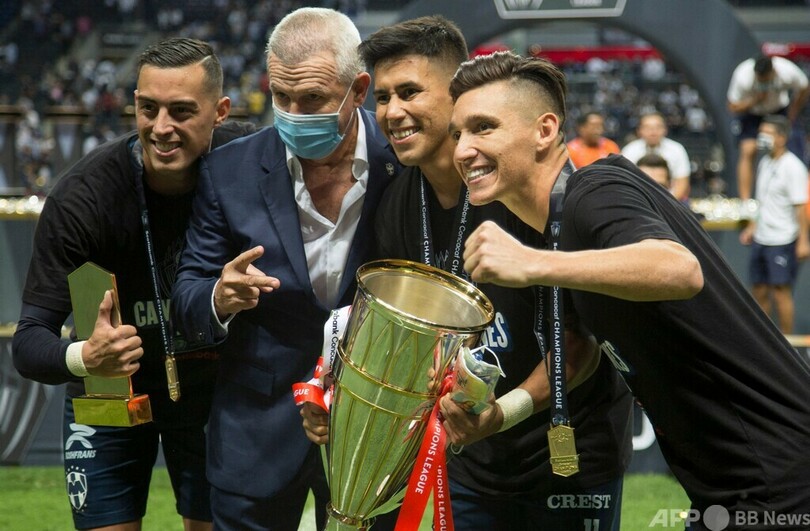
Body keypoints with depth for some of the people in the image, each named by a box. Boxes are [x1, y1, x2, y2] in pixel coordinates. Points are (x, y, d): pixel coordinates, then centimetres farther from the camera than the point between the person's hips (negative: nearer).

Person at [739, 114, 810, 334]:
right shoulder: (765, 162, 11)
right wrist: (752, 227, 21)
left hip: (783, 240, -8)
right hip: (761, 238, 8)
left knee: (781, 291, -4)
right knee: (759, 291, 13)